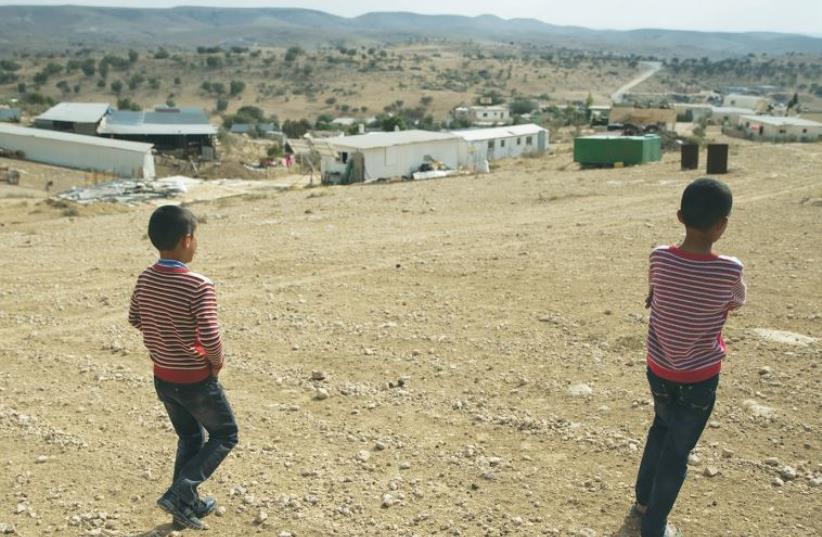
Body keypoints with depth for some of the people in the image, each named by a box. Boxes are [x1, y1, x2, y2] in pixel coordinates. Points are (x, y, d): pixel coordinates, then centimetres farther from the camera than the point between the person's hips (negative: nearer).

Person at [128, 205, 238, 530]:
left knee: (189, 438, 25)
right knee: (225, 436, 14)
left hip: (163, 377, 7)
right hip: (195, 380, -7)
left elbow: (134, 319, 11)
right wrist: (217, 361, -8)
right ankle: (179, 493, 3)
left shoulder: (145, 280, -4)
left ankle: (187, 504, 32)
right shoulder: (199, 286, -26)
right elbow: (210, 336, -28)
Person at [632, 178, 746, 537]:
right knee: (677, 452, 10)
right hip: (699, 377, -4)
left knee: (661, 429, 28)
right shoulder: (729, 270, -21)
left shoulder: (659, 258, -14)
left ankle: (643, 501, 43)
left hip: (658, 369, 4)